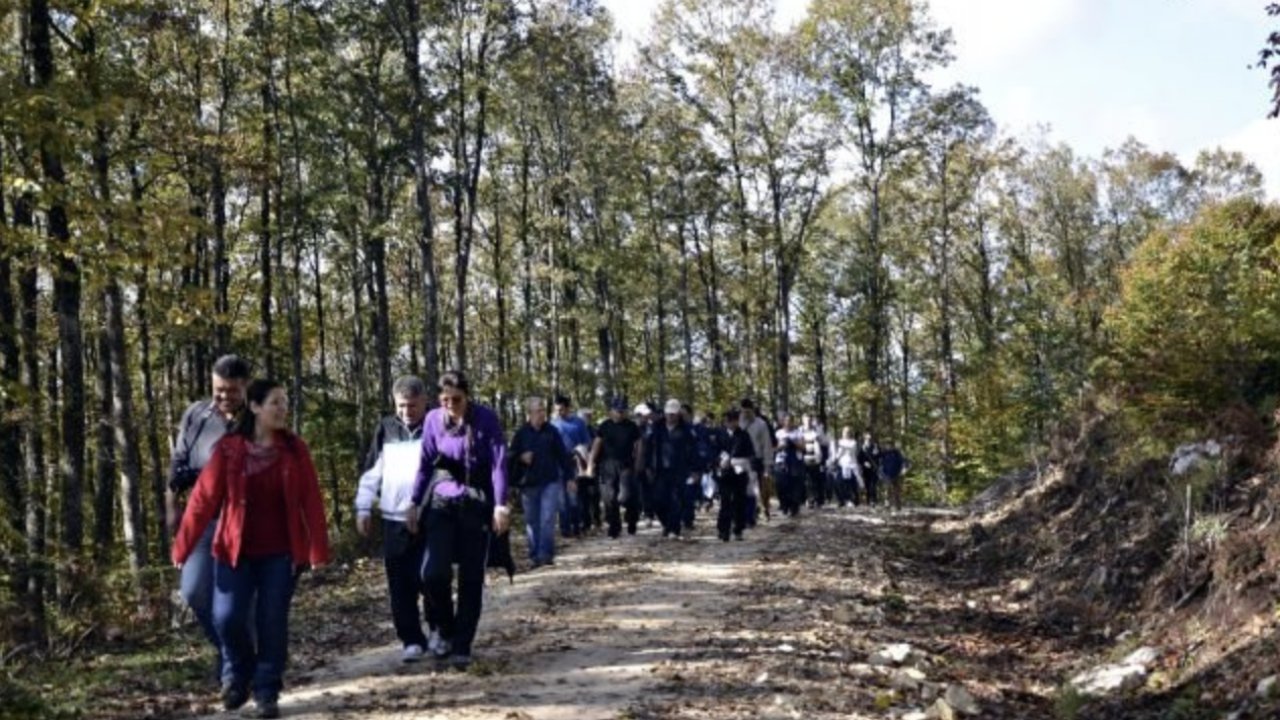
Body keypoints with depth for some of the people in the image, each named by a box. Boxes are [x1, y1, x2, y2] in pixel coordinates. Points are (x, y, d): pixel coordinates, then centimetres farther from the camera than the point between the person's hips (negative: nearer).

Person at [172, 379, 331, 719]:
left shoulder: (295, 449, -2)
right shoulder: (228, 449, -6)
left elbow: (311, 501, -4)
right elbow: (204, 498, -7)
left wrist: (317, 549, -10)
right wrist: (184, 546, -9)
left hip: (281, 553, 1)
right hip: (236, 551, 0)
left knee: (272, 623, 1)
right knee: (227, 618, -4)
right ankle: (237, 677, 24)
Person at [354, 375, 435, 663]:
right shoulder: (386, 429, 8)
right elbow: (372, 472, 11)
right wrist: (363, 508, 6)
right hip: (394, 520, 3)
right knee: (400, 586, 3)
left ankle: (439, 629, 21)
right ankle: (412, 640, 12)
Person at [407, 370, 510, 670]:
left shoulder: (486, 419, -9)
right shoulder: (433, 419, -1)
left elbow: (499, 462, -10)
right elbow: (426, 463, 8)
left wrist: (500, 504, -17)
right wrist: (415, 503, 8)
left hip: (477, 504, -2)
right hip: (442, 502, 2)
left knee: (471, 578, 1)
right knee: (434, 572, -12)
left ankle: (462, 647, 11)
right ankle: (447, 631, 13)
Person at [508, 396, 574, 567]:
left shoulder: (551, 431, 3)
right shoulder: (521, 434, 1)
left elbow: (562, 455, 7)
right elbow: (512, 456, 6)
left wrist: (569, 475, 6)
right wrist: (521, 458, -14)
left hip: (550, 482, -1)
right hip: (529, 484, 1)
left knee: (547, 520, -7)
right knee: (532, 521, 7)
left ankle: (546, 554, -5)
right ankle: (535, 555, 16)